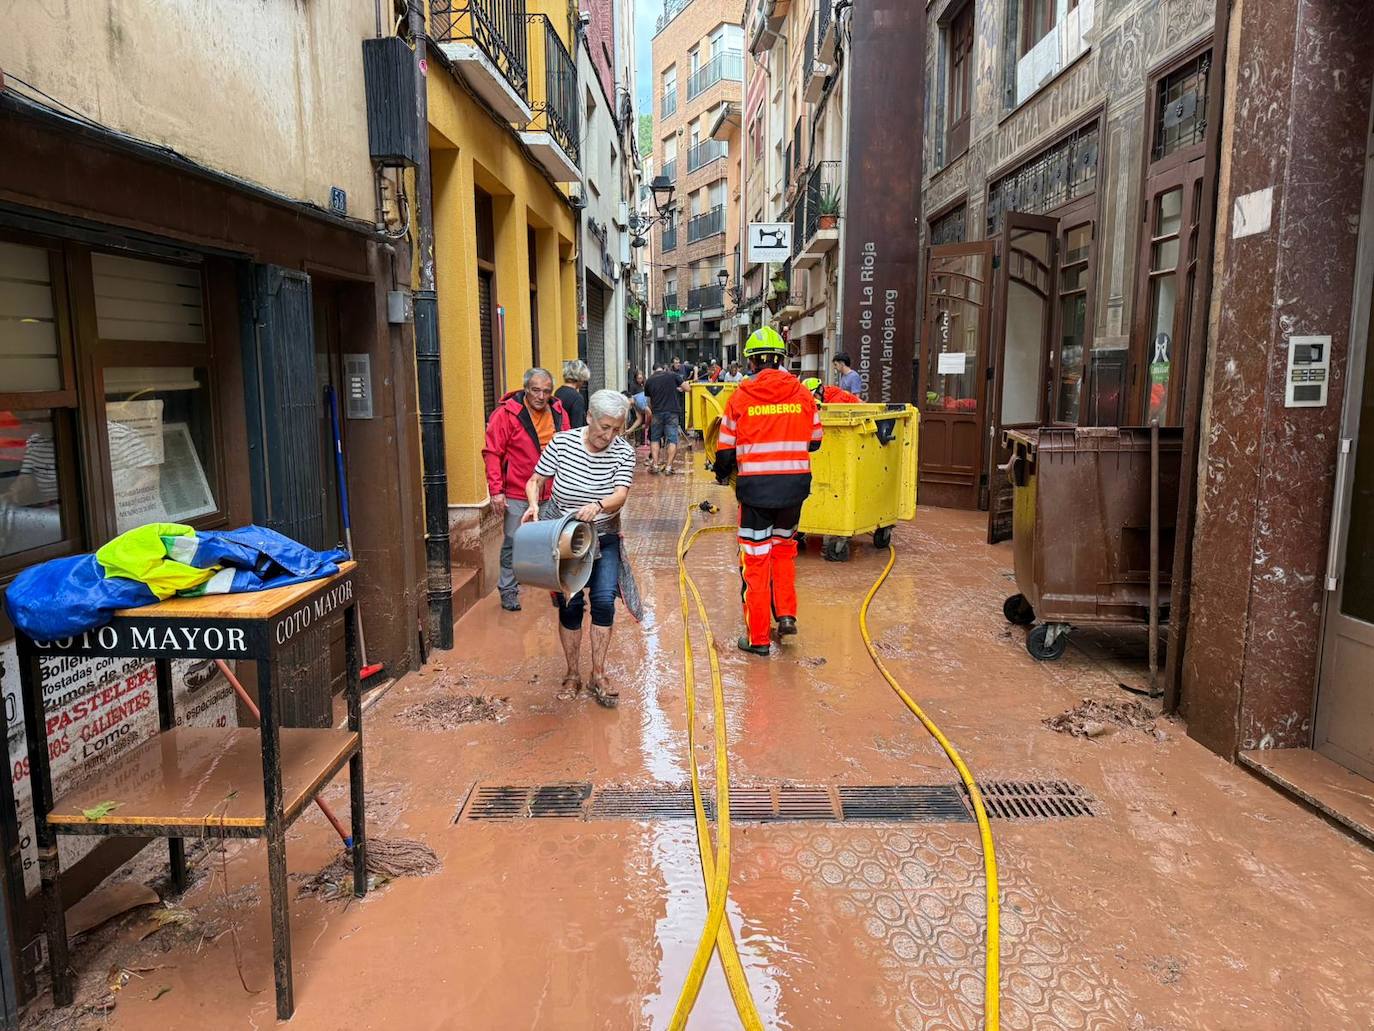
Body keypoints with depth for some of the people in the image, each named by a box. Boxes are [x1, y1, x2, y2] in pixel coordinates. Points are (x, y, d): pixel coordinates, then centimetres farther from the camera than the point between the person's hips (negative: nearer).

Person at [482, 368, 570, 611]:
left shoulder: (559, 414, 5)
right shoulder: (507, 413, -9)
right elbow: (492, 453, -9)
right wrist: (496, 490, -14)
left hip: (551, 495, 4)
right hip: (516, 495, -3)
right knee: (513, 543, 5)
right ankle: (508, 590, 19)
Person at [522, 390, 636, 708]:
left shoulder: (623, 452, -11)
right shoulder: (562, 443, -13)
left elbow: (621, 495, -23)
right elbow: (535, 481, -6)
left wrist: (597, 506, -45)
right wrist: (534, 504, -27)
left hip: (604, 539, 1)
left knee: (604, 599, -12)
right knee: (569, 603, 1)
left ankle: (598, 675, 5)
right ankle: (572, 675, 19)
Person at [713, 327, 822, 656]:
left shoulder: (740, 396, -6)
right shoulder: (802, 394, 0)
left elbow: (726, 449, -1)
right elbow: (814, 441, 10)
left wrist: (722, 474, 20)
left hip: (755, 486, -3)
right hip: (794, 485, 3)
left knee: (755, 560, 6)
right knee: (784, 548, 25)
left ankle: (757, 637, 11)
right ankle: (786, 614, 17)